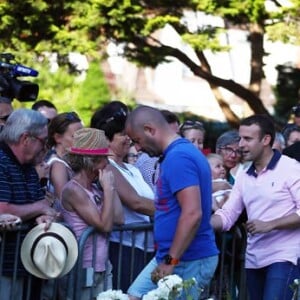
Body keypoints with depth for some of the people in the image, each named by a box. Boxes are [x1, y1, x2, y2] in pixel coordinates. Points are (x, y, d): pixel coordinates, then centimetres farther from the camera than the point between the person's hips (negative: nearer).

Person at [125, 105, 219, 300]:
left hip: (189, 261, -10)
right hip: (169, 257, 10)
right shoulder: (182, 152, 14)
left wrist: (171, 261, -22)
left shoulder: (178, 158, -18)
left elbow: (192, 214, -26)